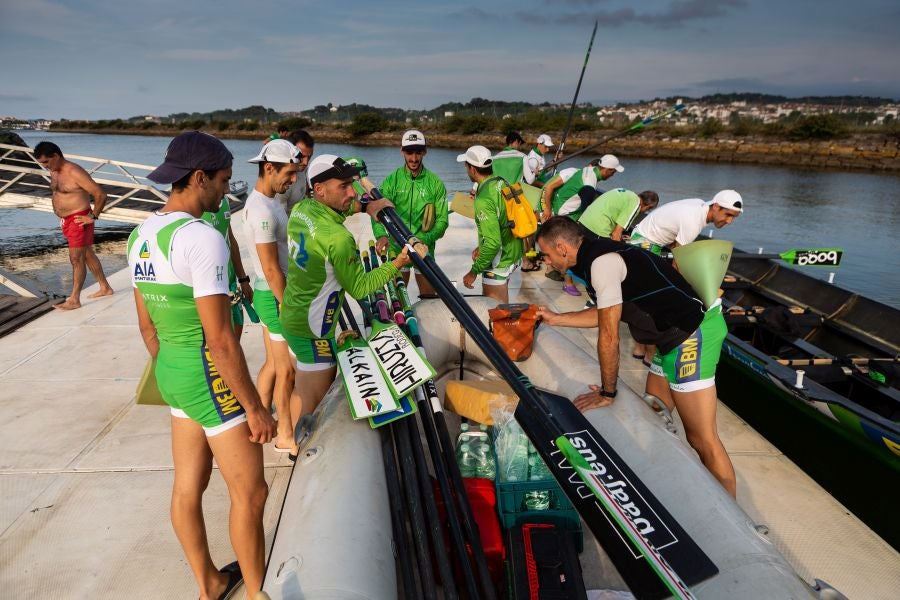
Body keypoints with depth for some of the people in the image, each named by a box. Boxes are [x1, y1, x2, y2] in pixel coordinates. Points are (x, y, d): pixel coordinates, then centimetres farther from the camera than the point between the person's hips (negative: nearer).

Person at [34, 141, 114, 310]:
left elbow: (100, 194, -21)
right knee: (87, 255, 15)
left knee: (76, 258, -7)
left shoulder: (75, 172, -18)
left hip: (79, 220, -9)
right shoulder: (54, 172, 9)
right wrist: (57, 211, 16)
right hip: (66, 220, 9)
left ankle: (74, 300, -4)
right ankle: (105, 288, 25)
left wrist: (93, 216, -17)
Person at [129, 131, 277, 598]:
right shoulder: (203, 238, -23)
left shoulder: (141, 235, 5)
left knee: (188, 487, 21)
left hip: (172, 372, 9)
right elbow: (220, 341, -23)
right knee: (250, 494, 8)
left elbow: (147, 327, 13)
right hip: (211, 378, -9)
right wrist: (256, 407, -15)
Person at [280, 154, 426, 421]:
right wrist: (400, 262, -26)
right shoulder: (337, 237, -28)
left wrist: (365, 205, 1)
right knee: (314, 408, 3)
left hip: (292, 316, 10)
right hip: (311, 330, -10)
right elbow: (359, 287, -21)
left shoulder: (301, 208, -2)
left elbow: (332, 207, 19)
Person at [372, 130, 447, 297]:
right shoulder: (392, 180, -4)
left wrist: (425, 239, -25)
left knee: (428, 296, 8)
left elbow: (442, 220, -7)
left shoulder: (435, 183, -5)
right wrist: (381, 235, -35)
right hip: (397, 247, 0)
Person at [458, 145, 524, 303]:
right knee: (502, 307, 24)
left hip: (499, 262, -9)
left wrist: (473, 271, -20)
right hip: (513, 253, 9)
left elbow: (493, 243, -29)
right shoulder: (501, 182, 1)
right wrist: (482, 248, 17)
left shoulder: (483, 200, -26)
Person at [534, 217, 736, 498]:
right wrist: (556, 319, 29)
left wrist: (607, 393, -6)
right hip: (677, 336, 10)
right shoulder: (602, 253, 12)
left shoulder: (602, 261, -17)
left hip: (693, 333, -10)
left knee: (702, 439, -6)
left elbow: (608, 335, -16)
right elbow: (607, 313, 26)